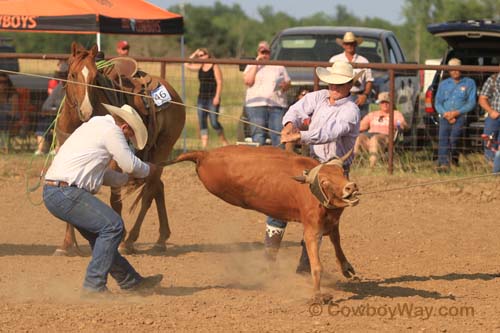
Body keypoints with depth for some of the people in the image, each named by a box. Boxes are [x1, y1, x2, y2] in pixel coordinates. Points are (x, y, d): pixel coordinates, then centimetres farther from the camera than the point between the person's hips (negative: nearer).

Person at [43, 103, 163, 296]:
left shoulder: (95, 127, 25)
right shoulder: (111, 130, -6)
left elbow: (103, 175, 31)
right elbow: (130, 165, -4)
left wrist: (129, 178, 32)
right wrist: (148, 170, 15)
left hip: (53, 193, 11)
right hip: (64, 193, -11)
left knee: (101, 234, 18)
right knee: (112, 226, -12)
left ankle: (131, 281, 27)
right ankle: (93, 286, -11)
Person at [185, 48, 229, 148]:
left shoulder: (215, 67, -6)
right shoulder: (200, 67, 13)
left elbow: (219, 83, -10)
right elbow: (187, 65, 18)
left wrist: (217, 97, -18)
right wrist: (194, 55, 10)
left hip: (212, 98, -7)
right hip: (202, 98, 7)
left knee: (214, 123, -10)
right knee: (202, 122, 1)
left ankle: (224, 142, 7)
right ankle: (204, 145, 1)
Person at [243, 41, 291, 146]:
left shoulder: (279, 66, 20)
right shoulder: (251, 66, 15)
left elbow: (288, 83, 18)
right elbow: (248, 81, -2)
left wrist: (285, 85, -6)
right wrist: (256, 64, -1)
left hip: (277, 105, 1)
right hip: (256, 105, -1)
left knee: (279, 137, -9)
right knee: (258, 138, -8)